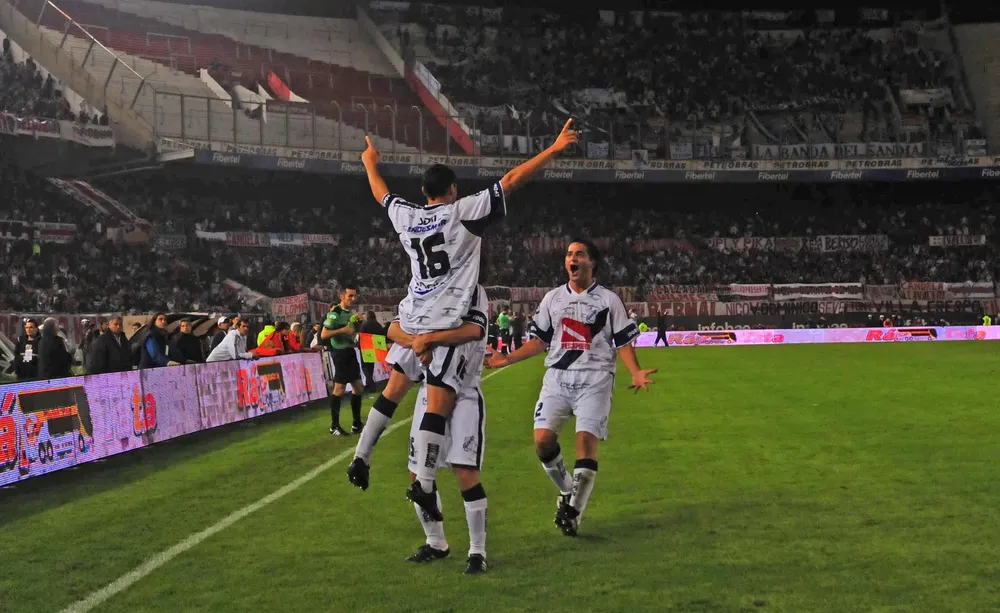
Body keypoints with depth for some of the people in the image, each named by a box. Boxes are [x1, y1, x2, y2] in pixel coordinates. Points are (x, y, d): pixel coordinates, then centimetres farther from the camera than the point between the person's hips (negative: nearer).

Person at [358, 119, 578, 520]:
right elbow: (511, 181, -8)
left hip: (411, 319, 6)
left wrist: (370, 163, 51)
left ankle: (361, 456, 22)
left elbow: (381, 194, 31)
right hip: (446, 322, -6)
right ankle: (423, 483, -13)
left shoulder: (405, 216, 10)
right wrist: (554, 149, -5)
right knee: (438, 405, -7)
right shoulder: (465, 212, -5)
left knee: (394, 389, 20)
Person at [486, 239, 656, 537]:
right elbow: (540, 341, 17)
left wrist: (636, 372, -13)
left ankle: (574, 510, -5)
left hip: (594, 380, -3)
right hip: (558, 378, 3)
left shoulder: (609, 300, 5)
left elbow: (624, 342, 3)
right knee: (542, 438, -11)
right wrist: (507, 359, 8)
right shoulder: (553, 298, 14)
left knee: (586, 439, -16)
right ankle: (567, 490, 14)